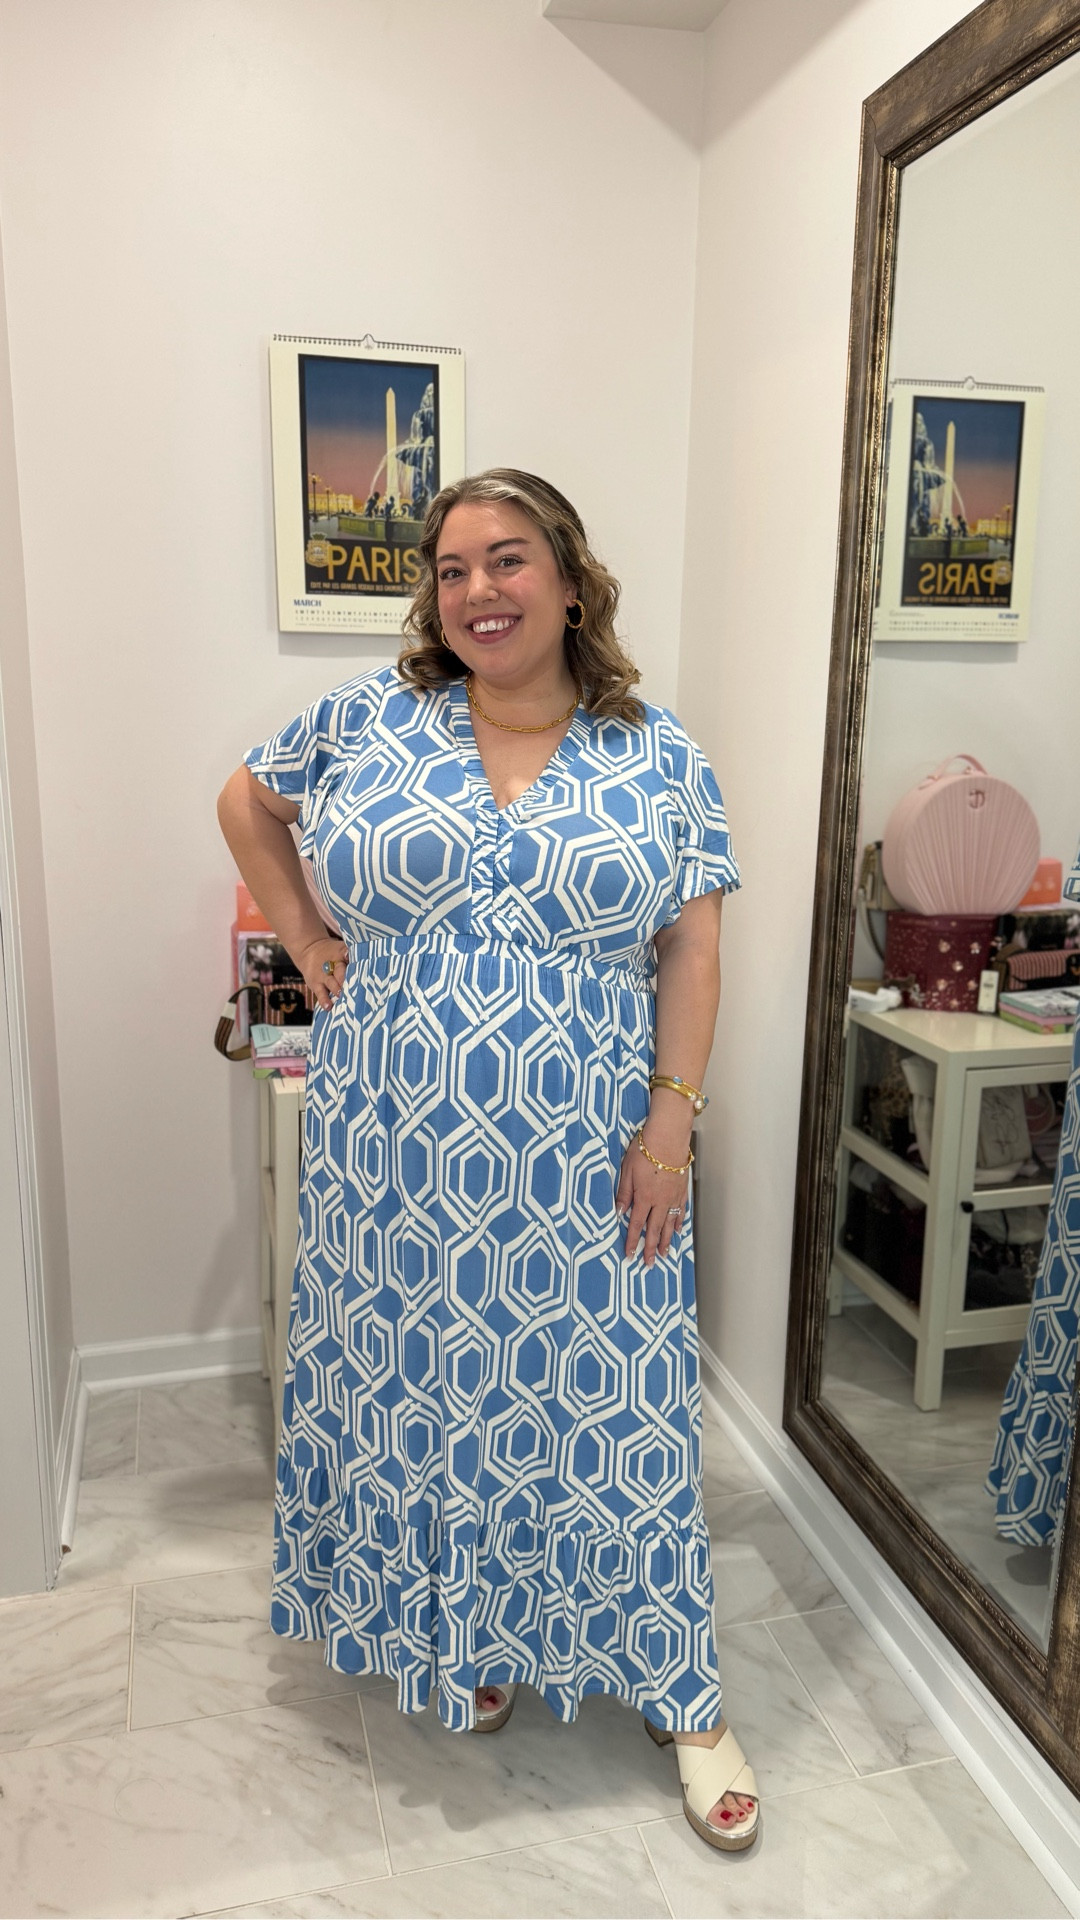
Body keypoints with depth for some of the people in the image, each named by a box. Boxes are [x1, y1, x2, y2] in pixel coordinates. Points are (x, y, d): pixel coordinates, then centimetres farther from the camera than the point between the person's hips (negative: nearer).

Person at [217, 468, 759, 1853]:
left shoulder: (659, 757, 0)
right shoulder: (372, 717, 2)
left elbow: (692, 949, -2)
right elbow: (246, 800, 16)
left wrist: (672, 1117, -9)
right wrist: (306, 938, 5)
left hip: (585, 1168, -1)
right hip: (402, 1161, 2)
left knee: (608, 1404, 8)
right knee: (423, 1389, 14)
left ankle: (677, 1691, 28)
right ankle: (464, 1632, 41)